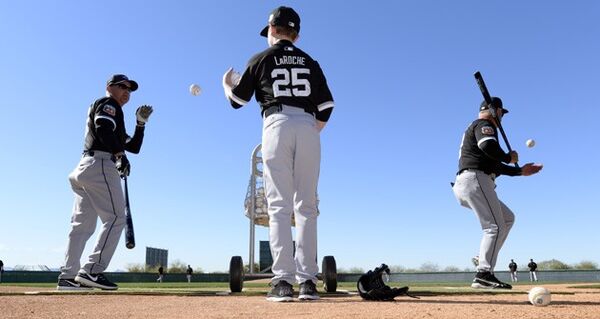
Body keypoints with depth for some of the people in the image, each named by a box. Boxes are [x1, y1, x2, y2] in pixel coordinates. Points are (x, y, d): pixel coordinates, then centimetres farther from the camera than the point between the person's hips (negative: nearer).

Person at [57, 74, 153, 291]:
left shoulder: (114, 119, 32)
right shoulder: (107, 104, 5)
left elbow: (134, 147, 27)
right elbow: (102, 128, -16)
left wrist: (141, 123, 20)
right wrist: (120, 155, -15)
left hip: (84, 168, 10)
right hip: (100, 165, -10)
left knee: (82, 224, 6)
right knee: (115, 218, -13)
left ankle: (68, 276, 5)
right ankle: (92, 271, -18)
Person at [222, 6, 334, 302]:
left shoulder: (261, 59, 13)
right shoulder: (310, 63, 21)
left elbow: (237, 100, 17)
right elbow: (326, 106, 12)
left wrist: (226, 84, 38)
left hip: (277, 125, -2)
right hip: (308, 128, 3)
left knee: (279, 205, -4)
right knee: (306, 206, 3)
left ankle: (283, 280, -9)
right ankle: (308, 281, 1)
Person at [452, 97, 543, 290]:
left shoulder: (473, 128, 32)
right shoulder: (484, 124, 2)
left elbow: (494, 166, 33)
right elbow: (488, 146, -24)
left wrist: (520, 171, 32)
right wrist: (509, 157, -7)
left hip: (463, 185, 10)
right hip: (475, 179, -10)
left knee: (507, 218, 16)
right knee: (495, 226, -13)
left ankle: (484, 259, 6)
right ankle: (484, 274, -21)